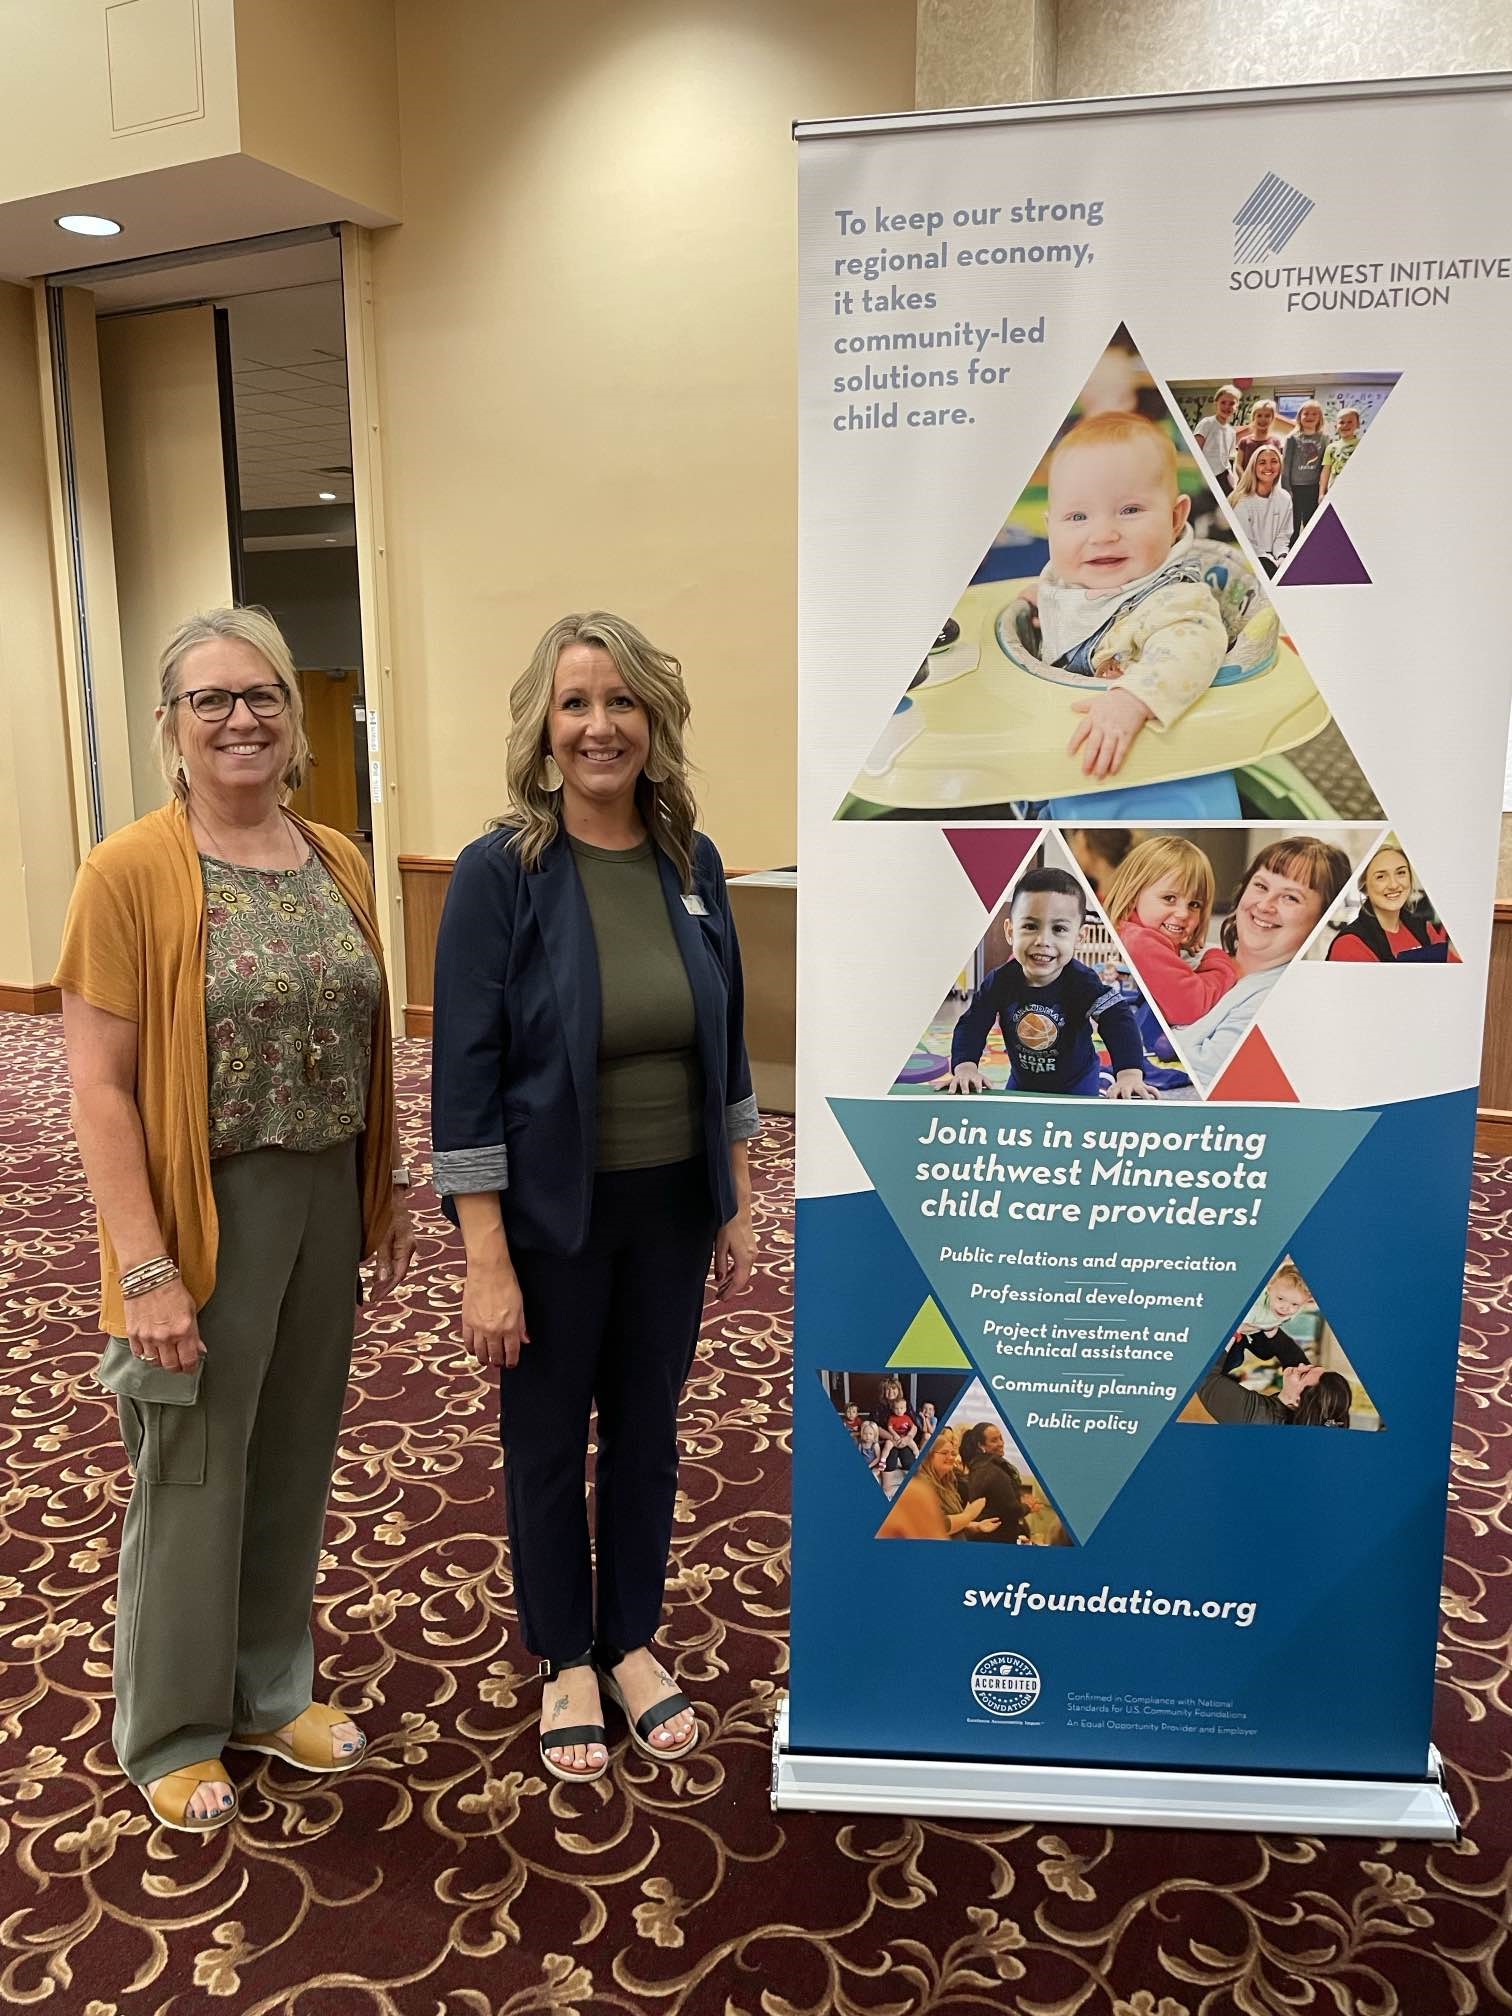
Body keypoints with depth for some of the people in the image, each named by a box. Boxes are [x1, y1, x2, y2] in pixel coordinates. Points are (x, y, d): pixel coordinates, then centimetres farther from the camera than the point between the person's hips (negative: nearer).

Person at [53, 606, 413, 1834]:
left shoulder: (338, 862, 4)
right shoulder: (132, 873, -13)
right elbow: (100, 1088, -15)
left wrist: (392, 1190, 12)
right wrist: (147, 1269, -17)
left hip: (326, 1201, 5)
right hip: (208, 1210, -5)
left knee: (295, 1462, 18)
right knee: (194, 1479, 11)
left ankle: (273, 1691, 41)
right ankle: (173, 1732, 35)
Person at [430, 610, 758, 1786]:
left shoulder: (691, 863, 0)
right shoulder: (500, 872, -13)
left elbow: (725, 1045, 7)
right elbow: (466, 1077, -14)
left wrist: (739, 1207, 7)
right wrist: (487, 1263, -16)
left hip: (674, 1206, 4)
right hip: (552, 1214, -4)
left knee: (647, 1427, 18)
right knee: (549, 1439, 14)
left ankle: (633, 1643, 40)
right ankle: (567, 1660, 37)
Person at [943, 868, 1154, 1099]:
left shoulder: (1082, 982, -28)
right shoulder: (1000, 980, -20)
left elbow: (1118, 1019, -36)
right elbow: (972, 1023, -17)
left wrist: (1130, 1073, -51)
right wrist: (965, 1067, -34)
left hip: (1078, 1085, -3)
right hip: (1021, 1083, 3)